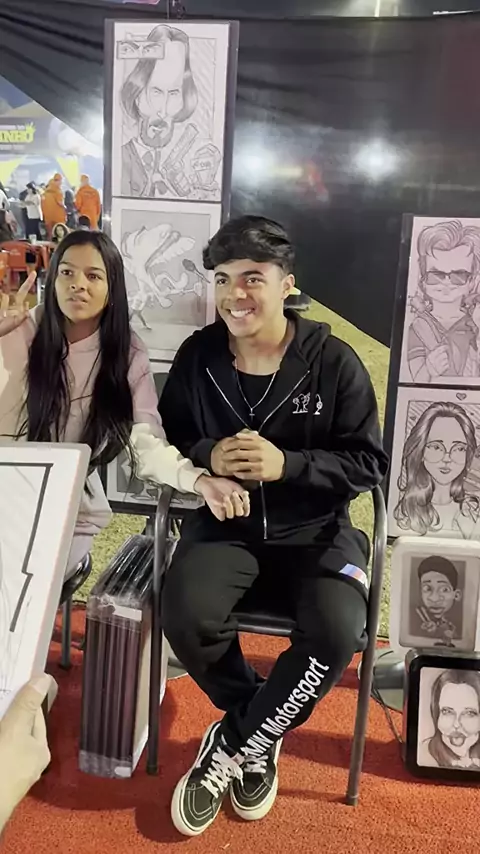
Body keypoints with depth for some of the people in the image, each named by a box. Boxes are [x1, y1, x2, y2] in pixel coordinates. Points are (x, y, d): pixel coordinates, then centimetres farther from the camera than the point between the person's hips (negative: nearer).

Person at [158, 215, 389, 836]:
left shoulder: (333, 361, -9)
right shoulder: (198, 355, -2)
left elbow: (369, 463, -6)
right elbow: (165, 439, 8)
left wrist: (286, 464, -21)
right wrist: (207, 457, -15)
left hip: (314, 530, -1)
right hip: (224, 522, 2)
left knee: (336, 634, -27)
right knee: (185, 617, -26)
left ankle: (229, 747, -1)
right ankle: (260, 736, 5)